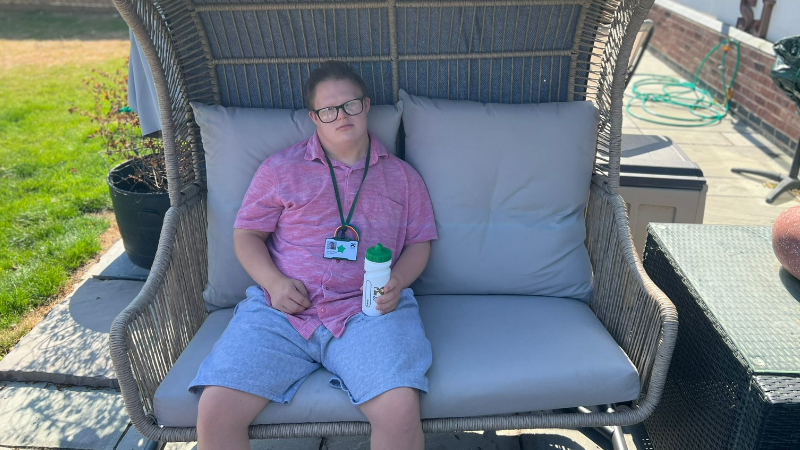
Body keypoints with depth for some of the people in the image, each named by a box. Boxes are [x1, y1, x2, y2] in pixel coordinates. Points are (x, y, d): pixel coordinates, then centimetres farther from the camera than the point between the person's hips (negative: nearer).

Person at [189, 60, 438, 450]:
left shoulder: (401, 176, 17)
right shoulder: (281, 169, 14)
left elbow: (419, 243, 17)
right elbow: (247, 234, 13)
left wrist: (398, 281, -5)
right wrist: (274, 282, -6)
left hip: (367, 311, 0)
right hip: (280, 311, 1)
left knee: (400, 411, -27)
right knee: (215, 412, -17)